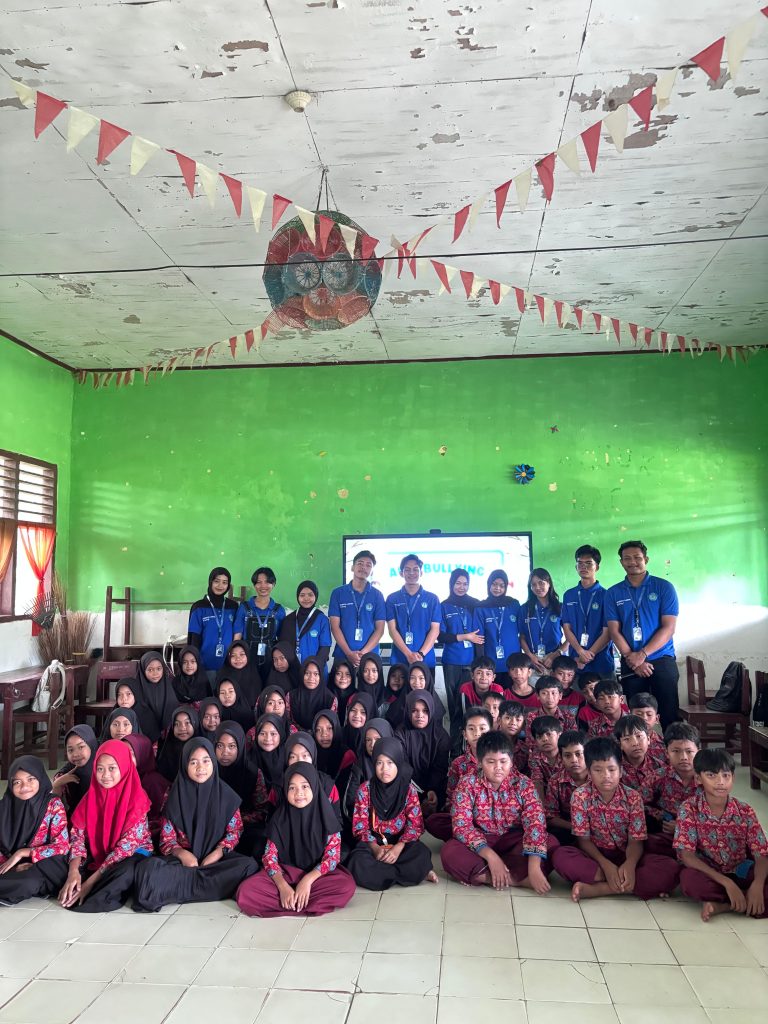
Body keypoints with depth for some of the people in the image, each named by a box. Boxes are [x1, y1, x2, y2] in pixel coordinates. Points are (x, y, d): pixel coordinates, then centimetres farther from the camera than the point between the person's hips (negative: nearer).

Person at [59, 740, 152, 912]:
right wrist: (73, 871, -24)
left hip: (133, 855, -6)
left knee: (127, 872, -38)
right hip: (98, 857, 6)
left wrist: (92, 880, -24)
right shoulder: (91, 796, -2)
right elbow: (77, 836, -6)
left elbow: (127, 845, -21)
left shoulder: (137, 799, -18)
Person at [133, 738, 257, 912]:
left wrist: (218, 853, -15)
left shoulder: (225, 794, 2)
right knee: (149, 868, -31)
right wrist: (182, 853, -18)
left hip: (216, 857, 1)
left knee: (249, 865, -31)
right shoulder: (175, 794, 1)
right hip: (184, 858, -1)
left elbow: (235, 830, 3)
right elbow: (166, 836, 2)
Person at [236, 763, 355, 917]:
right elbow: (269, 856, -4)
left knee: (347, 886, -32)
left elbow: (332, 855, -9)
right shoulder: (280, 818, -3)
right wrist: (283, 886, -21)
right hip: (284, 873, 1)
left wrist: (308, 880, -22)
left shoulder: (325, 816, -7)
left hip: (317, 874, -1)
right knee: (245, 892, -25)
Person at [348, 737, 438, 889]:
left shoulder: (409, 789, -6)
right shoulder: (365, 789, -6)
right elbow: (360, 825, -5)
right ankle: (411, 872, -21)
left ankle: (381, 872, -17)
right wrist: (375, 847, -22)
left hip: (401, 842, -1)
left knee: (422, 857, -32)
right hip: (373, 842, 1)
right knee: (358, 864, -33)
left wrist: (398, 848, -23)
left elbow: (415, 824, -8)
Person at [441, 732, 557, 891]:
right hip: (481, 843, -1)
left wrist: (534, 868, -34)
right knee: (449, 852, -29)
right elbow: (462, 825, -19)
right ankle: (517, 879, -29)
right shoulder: (467, 785, -11)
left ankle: (480, 875, -29)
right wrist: (491, 856, -33)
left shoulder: (523, 784, -9)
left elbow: (535, 822, -19)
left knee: (551, 844, -26)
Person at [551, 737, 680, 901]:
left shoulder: (633, 797, -8)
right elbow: (583, 839, -9)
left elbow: (635, 841, -9)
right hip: (595, 855, -1)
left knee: (670, 869, -25)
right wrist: (605, 865, -27)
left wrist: (630, 864, -32)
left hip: (624, 856, 1)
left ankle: (595, 889, -28)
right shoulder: (580, 796, -11)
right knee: (560, 856, -32)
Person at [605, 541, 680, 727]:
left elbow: (669, 628, -6)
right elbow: (614, 631, 2)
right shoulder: (613, 593, 7)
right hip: (630, 665, 2)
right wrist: (632, 659, -11)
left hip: (662, 661, -2)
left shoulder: (664, 587, 0)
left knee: (669, 715, -1)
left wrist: (642, 654, -14)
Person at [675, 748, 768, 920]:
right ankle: (745, 899, -16)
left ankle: (721, 906, -18)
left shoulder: (745, 811, -5)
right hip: (707, 873, -2)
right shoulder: (689, 808, -13)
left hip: (742, 873, 2)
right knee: (689, 880, -36)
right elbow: (686, 854, -18)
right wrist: (727, 883, -27)